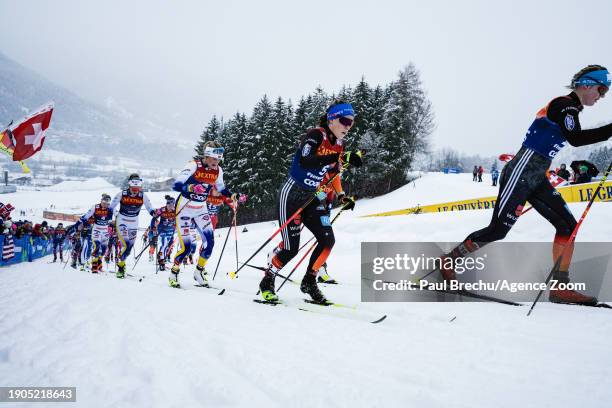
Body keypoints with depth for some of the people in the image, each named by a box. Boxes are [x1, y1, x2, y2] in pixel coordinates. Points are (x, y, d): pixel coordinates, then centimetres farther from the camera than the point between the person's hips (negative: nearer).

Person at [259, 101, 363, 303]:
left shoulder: (339, 145, 7)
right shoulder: (315, 135, -15)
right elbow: (304, 161, -35)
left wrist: (341, 195, 9)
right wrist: (342, 158, -39)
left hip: (313, 199, 7)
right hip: (292, 195, -7)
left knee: (327, 240, -7)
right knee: (290, 247, -9)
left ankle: (309, 282, 11)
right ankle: (267, 282, 15)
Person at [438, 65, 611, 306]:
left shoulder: (569, 110, 19)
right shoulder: (564, 104, -10)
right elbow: (576, 139, -29)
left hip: (536, 177, 10)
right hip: (521, 173, -10)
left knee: (568, 225, 0)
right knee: (498, 230, -8)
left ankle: (560, 287, 1)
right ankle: (448, 261, 7)